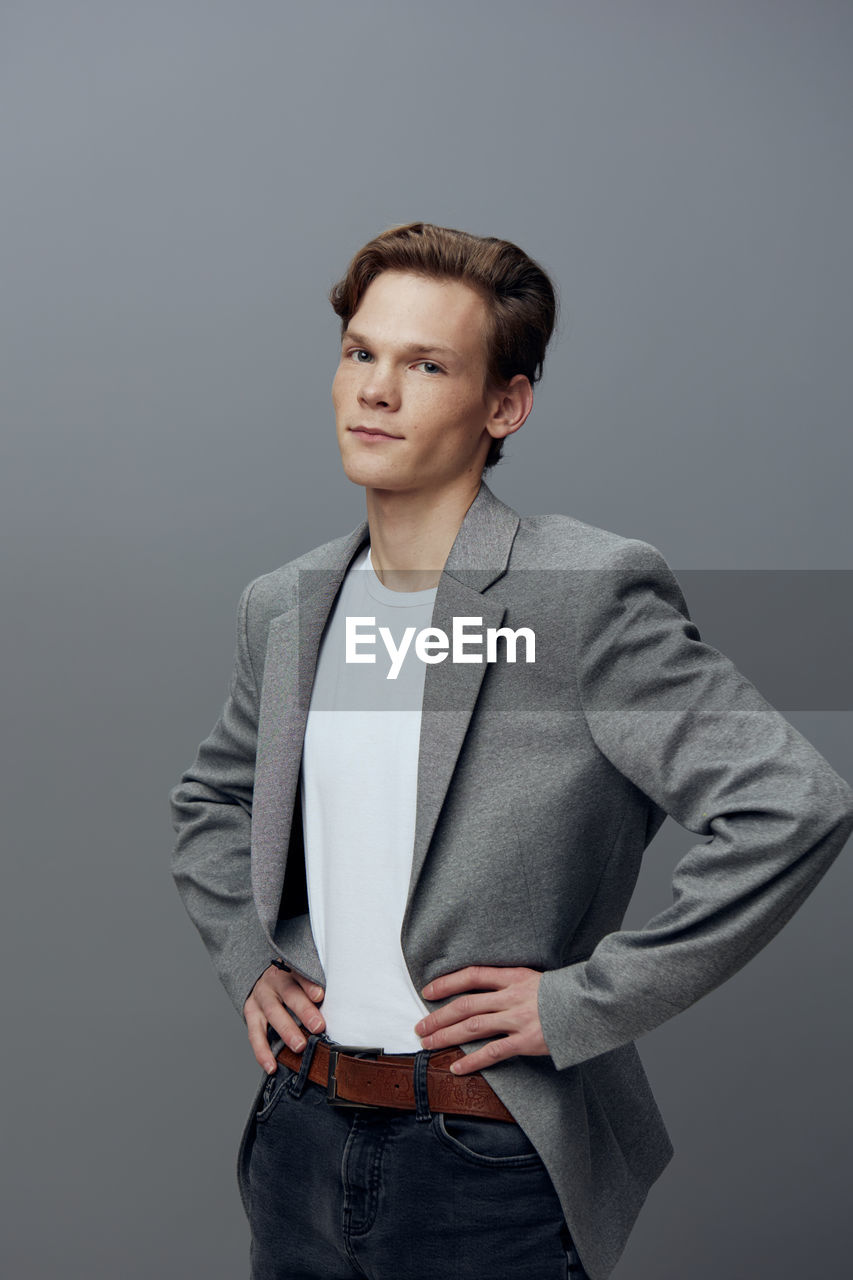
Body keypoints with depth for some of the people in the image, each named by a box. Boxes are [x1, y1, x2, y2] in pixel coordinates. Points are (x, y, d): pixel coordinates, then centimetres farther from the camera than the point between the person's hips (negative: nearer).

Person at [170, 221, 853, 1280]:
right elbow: (210, 801, 23)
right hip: (300, 1140, 6)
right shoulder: (282, 607, 5)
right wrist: (245, 957, 7)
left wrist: (582, 1003, -17)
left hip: (492, 1165, -5)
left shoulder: (591, 591, -15)